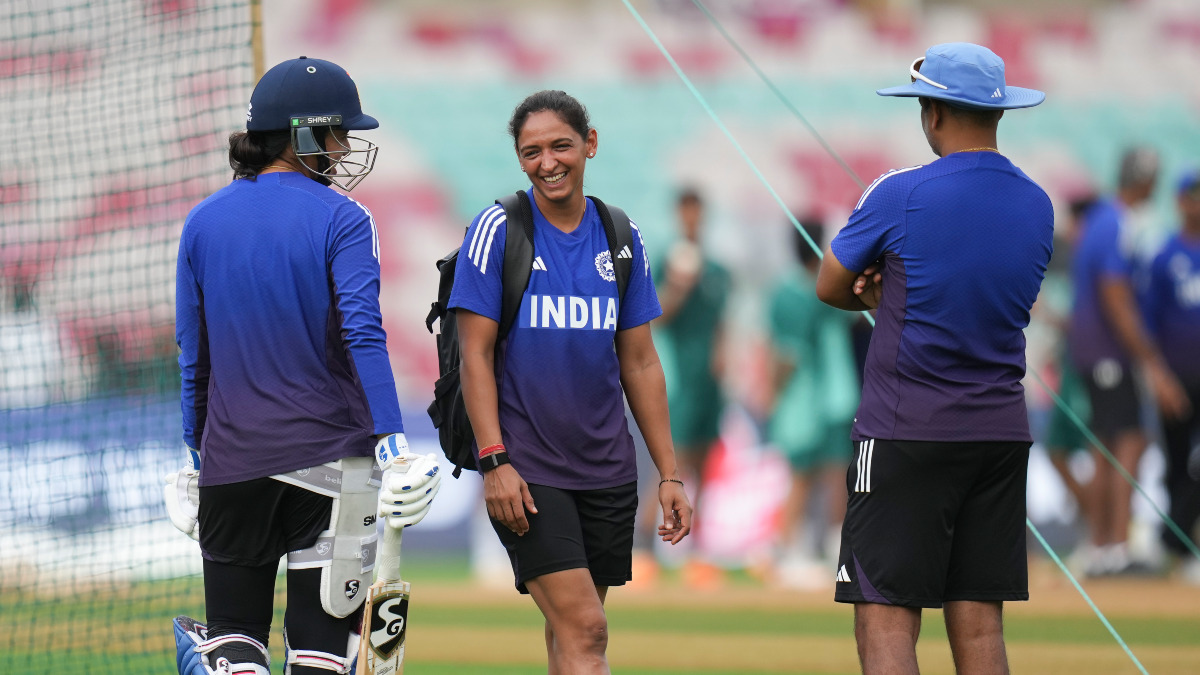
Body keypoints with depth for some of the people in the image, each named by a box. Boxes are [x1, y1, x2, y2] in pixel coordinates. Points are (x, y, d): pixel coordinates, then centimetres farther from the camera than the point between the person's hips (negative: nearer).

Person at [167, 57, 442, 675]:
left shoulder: (204, 222, 6)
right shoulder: (342, 220, -6)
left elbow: (192, 353, 10)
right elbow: (363, 336, -17)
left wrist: (197, 455, 19)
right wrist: (393, 445, -22)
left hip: (233, 456, 2)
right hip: (332, 455, -2)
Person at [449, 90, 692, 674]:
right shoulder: (498, 230, -4)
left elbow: (639, 363, 13)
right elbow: (475, 356, -6)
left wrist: (669, 474, 9)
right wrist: (494, 461, -15)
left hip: (606, 469, 5)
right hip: (525, 467, -5)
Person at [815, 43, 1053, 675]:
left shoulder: (901, 195, -10)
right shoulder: (1037, 207, 7)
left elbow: (830, 287, 2)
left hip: (906, 438, -6)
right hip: (1002, 431, 6)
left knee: (885, 623, -6)